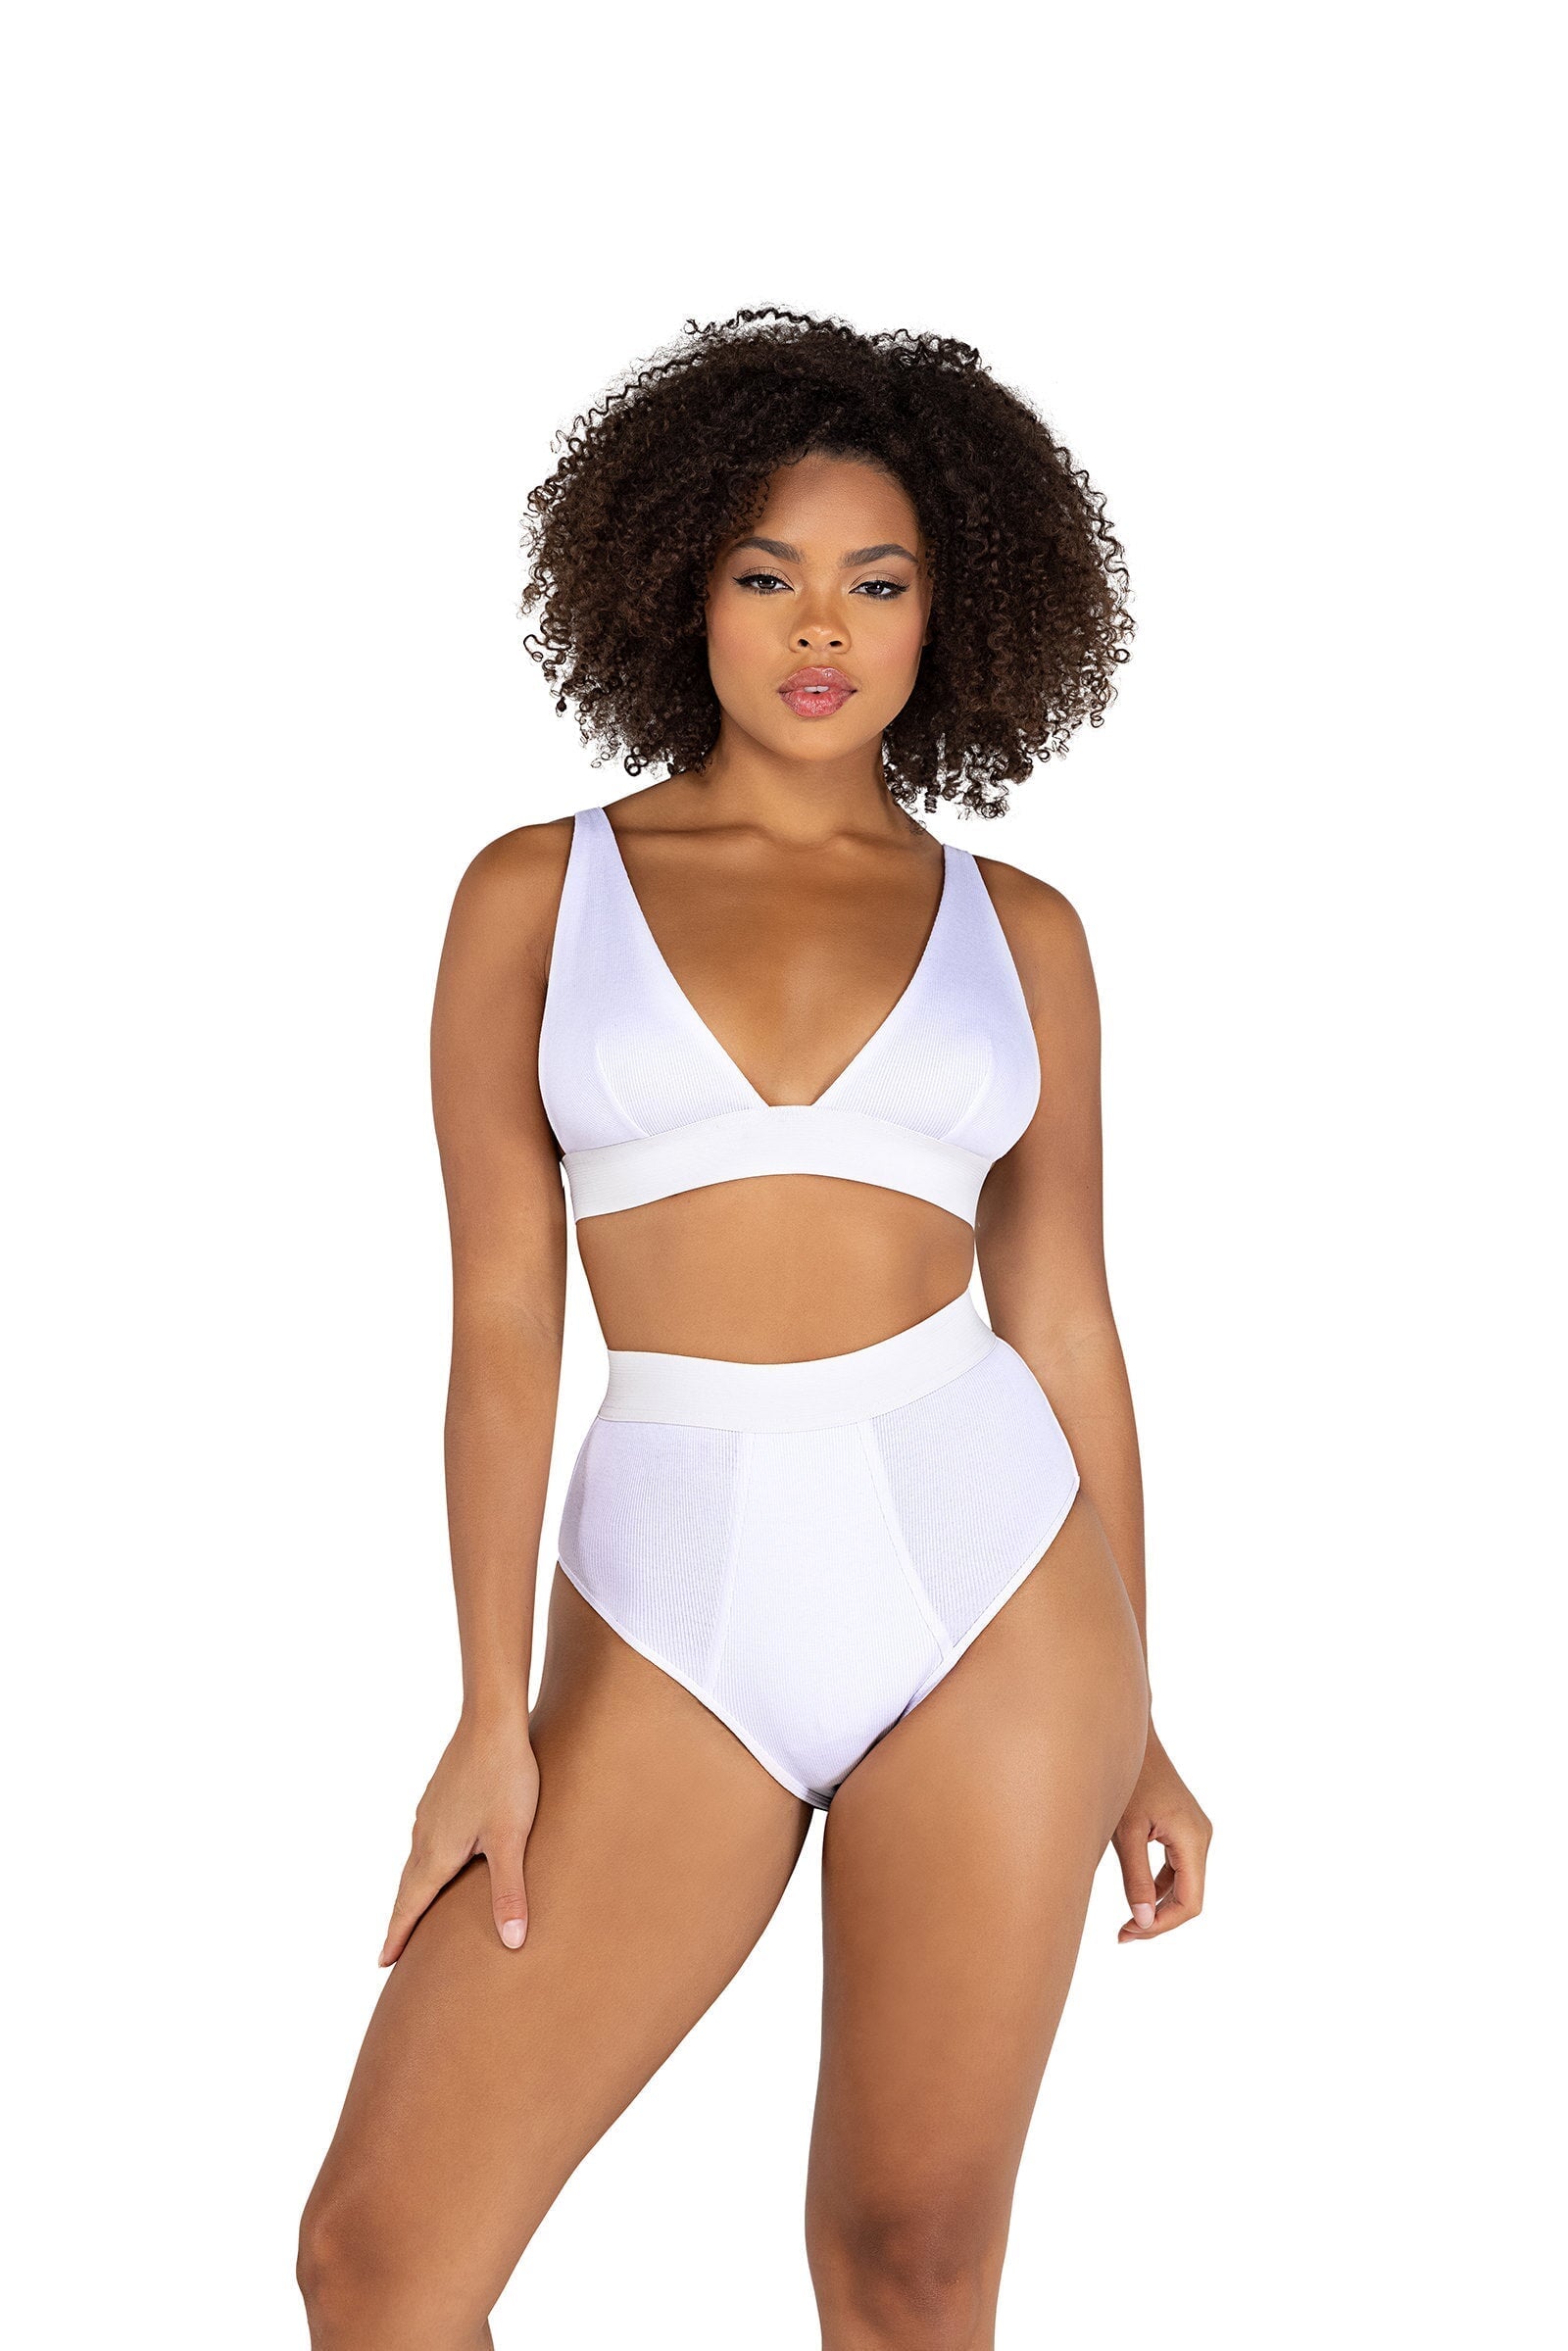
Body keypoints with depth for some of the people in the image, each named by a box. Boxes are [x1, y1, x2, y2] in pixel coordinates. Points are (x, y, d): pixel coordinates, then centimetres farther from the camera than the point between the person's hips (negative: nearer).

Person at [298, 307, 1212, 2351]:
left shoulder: (1015, 932, 8)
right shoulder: (536, 896, 5)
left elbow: (1064, 1323, 10)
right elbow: (502, 1322, 2)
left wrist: (1133, 1718, 10)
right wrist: (493, 1712, -5)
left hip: (987, 1581, 1)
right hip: (673, 1621, 0)